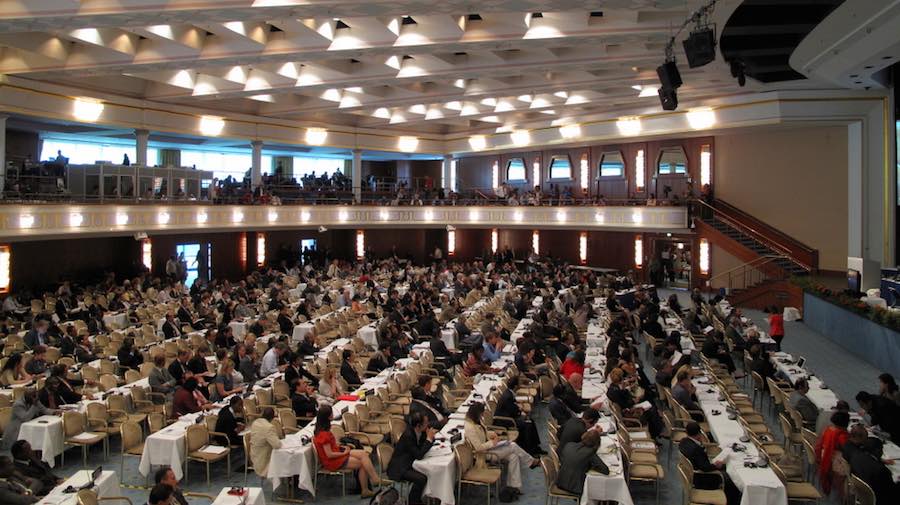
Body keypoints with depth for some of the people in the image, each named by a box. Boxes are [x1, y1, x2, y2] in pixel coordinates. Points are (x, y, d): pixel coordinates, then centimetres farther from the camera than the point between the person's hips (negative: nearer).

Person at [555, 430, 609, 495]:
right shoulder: (590, 453, -19)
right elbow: (606, 471, -19)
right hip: (575, 490, -5)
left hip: (560, 484, 5)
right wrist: (592, 467, -2)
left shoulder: (568, 445, -5)